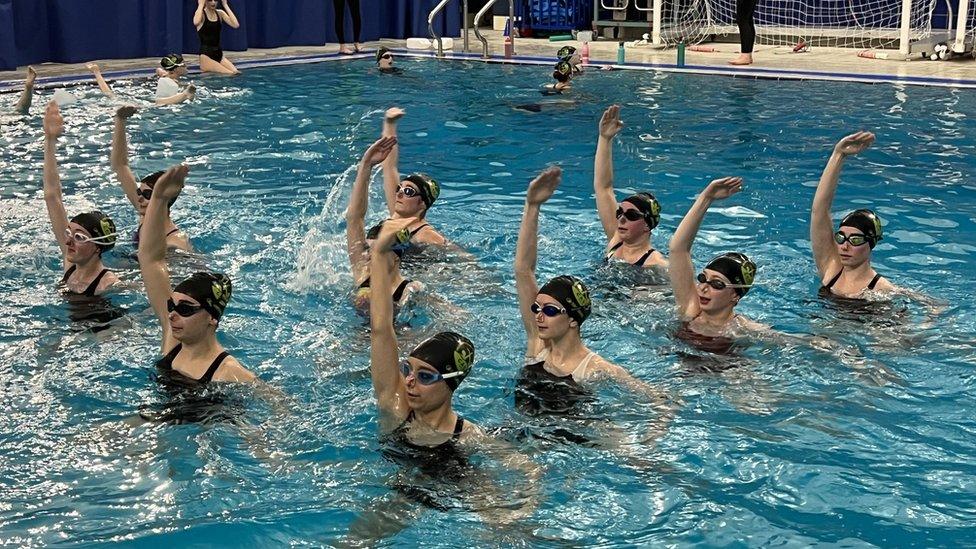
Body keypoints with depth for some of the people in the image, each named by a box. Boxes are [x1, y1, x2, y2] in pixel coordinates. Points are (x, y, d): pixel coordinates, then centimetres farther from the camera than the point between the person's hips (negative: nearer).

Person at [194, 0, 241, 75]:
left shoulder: (220, 13, 9)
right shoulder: (201, 13, -3)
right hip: (206, 56, -6)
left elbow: (236, 25, -7)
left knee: (238, 74, -15)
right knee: (230, 74, -21)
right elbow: (196, 22, -29)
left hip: (219, 53, 6)